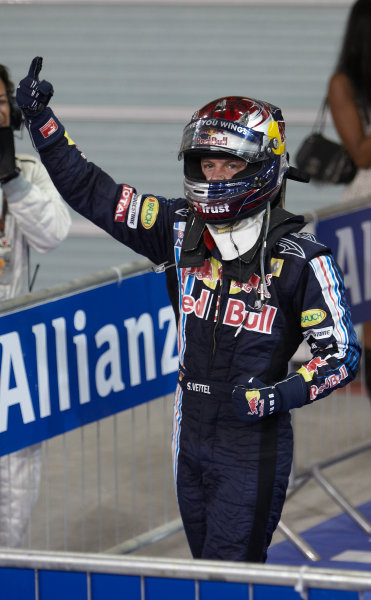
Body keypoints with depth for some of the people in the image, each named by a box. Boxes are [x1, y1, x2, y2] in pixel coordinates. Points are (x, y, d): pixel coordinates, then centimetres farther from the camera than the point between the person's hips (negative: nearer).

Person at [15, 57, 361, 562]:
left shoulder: (301, 259, -13)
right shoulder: (182, 230, 1)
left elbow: (342, 354, -9)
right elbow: (91, 192, 5)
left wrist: (281, 395, -26)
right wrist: (40, 118, -4)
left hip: (254, 450, -6)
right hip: (191, 443, 6)